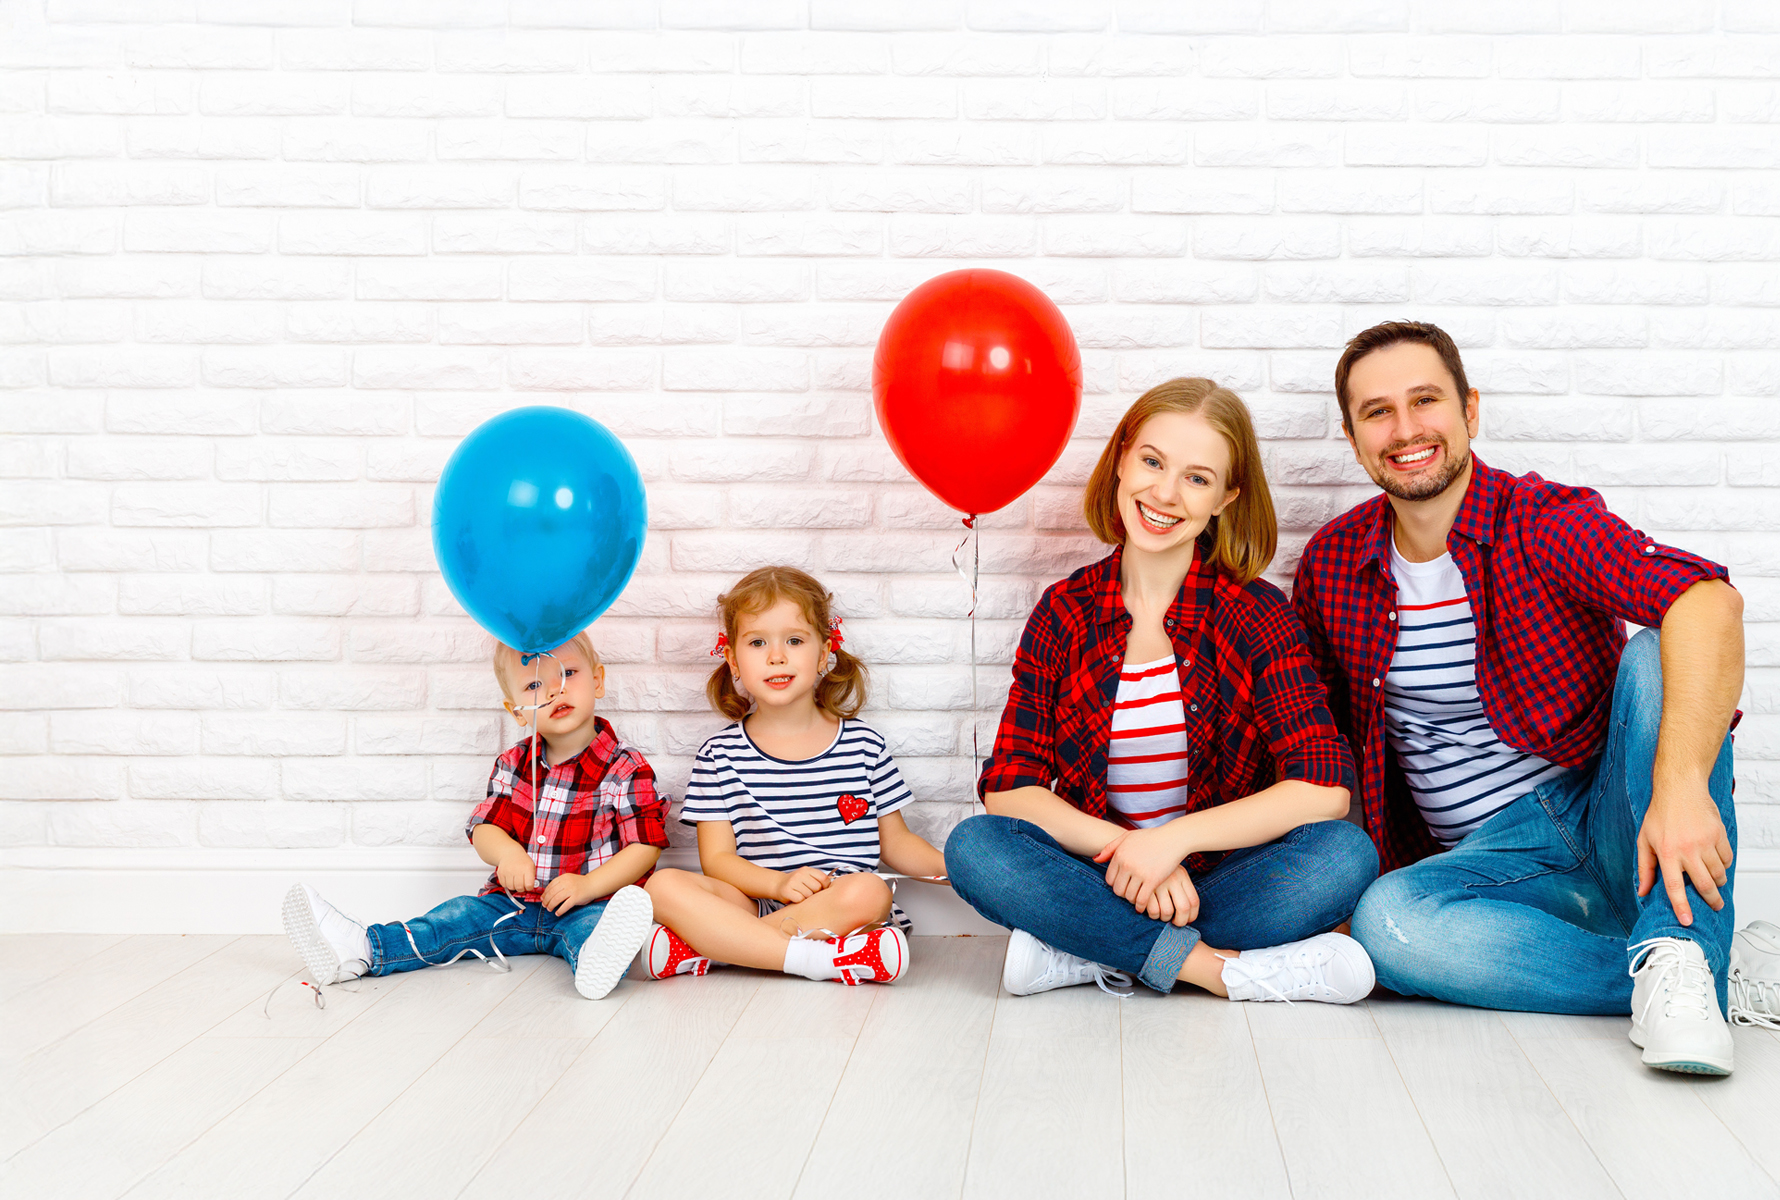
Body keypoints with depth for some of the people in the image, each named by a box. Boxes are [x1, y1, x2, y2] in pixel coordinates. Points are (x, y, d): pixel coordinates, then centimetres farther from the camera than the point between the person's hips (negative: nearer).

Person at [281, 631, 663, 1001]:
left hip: (587, 905, -5)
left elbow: (646, 846, -10)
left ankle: (596, 960, -71)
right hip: (512, 903, 5)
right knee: (457, 917, -14)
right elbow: (484, 827, 6)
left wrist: (588, 885, -23)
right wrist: (506, 851, -19)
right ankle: (361, 949, -30)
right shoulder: (513, 765, 8)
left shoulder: (626, 771, -8)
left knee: (592, 923, -37)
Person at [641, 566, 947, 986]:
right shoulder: (721, 753, 6)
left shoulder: (863, 743, 9)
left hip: (843, 909, 1)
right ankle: (816, 958, -34)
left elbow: (895, 841, 15)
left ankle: (695, 948, -25)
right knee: (665, 886, -25)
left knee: (869, 891, -34)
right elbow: (717, 858, 1)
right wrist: (779, 883, -17)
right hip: (755, 900, 0)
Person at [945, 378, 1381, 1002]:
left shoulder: (1257, 612, -3)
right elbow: (1007, 788, -6)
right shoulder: (1065, 612, 1)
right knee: (973, 848, -27)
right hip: (1097, 873, 1)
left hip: (1222, 875, 0)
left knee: (1344, 853, -29)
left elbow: (1325, 788, -14)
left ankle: (1089, 955, -23)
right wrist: (1126, 851, -22)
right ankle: (1227, 969, -27)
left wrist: (1176, 837, -23)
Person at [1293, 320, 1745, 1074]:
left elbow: (1707, 601, -29)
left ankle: (1676, 960, -33)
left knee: (1656, 655, -29)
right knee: (1387, 919, -31)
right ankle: (1658, 983, -23)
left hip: (1614, 819, -2)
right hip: (1496, 859, 2)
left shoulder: (1549, 522, -10)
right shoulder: (1331, 562, 4)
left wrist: (1681, 787, -45)